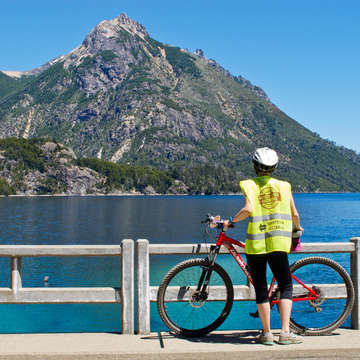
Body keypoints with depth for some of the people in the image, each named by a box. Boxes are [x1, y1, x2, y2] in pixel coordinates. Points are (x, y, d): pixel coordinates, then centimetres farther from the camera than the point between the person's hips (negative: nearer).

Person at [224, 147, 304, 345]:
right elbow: (295, 214, 6)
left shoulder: (249, 185, 0)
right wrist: (297, 227, 27)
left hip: (256, 244, -1)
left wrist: (231, 221, 0)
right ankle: (285, 332, 3)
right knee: (286, 287, 11)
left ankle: (267, 333, 12)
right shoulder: (284, 186, 7)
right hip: (278, 244, 1)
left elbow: (247, 209, -17)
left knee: (261, 290, 8)